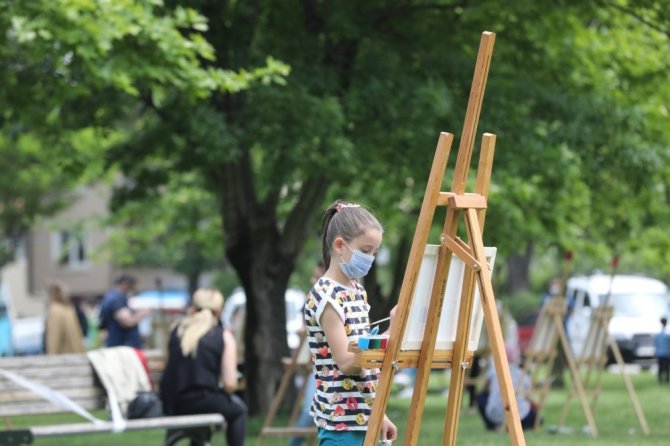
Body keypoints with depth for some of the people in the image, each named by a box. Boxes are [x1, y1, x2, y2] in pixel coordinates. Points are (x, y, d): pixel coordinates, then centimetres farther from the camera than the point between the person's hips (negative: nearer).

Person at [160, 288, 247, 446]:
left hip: (169, 406, 5)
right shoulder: (224, 337, -1)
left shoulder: (177, 329, 8)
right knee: (238, 409, 27)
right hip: (201, 403, -5)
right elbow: (230, 384, -7)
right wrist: (223, 391, 17)